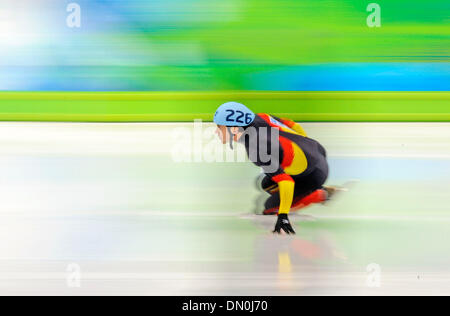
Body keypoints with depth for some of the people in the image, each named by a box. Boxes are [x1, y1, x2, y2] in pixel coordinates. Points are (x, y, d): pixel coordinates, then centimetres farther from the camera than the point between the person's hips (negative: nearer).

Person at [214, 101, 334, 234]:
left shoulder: (257, 149, -31)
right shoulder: (258, 118, -8)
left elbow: (285, 181, -34)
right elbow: (291, 125, 9)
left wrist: (283, 216, -33)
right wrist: (306, 142, 27)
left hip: (313, 175, -9)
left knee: (271, 207, -3)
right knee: (267, 185, 18)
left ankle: (323, 195, 1)